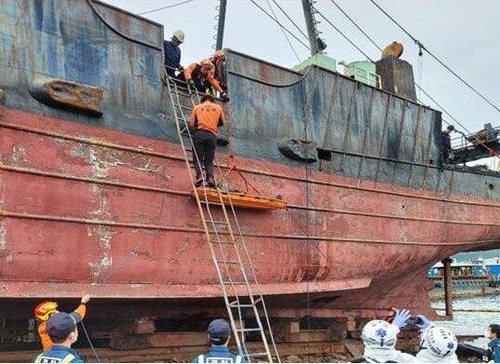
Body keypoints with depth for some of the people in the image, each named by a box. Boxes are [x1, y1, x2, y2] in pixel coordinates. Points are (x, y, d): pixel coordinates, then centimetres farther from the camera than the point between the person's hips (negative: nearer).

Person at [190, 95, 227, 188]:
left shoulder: (197, 107, 16)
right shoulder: (218, 107, 19)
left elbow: (192, 124, 13)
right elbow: (223, 122, 23)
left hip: (200, 133, -1)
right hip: (212, 135, 1)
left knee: (198, 157, 0)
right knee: (209, 160, 5)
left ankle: (199, 175, -21)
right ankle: (210, 177, -15)